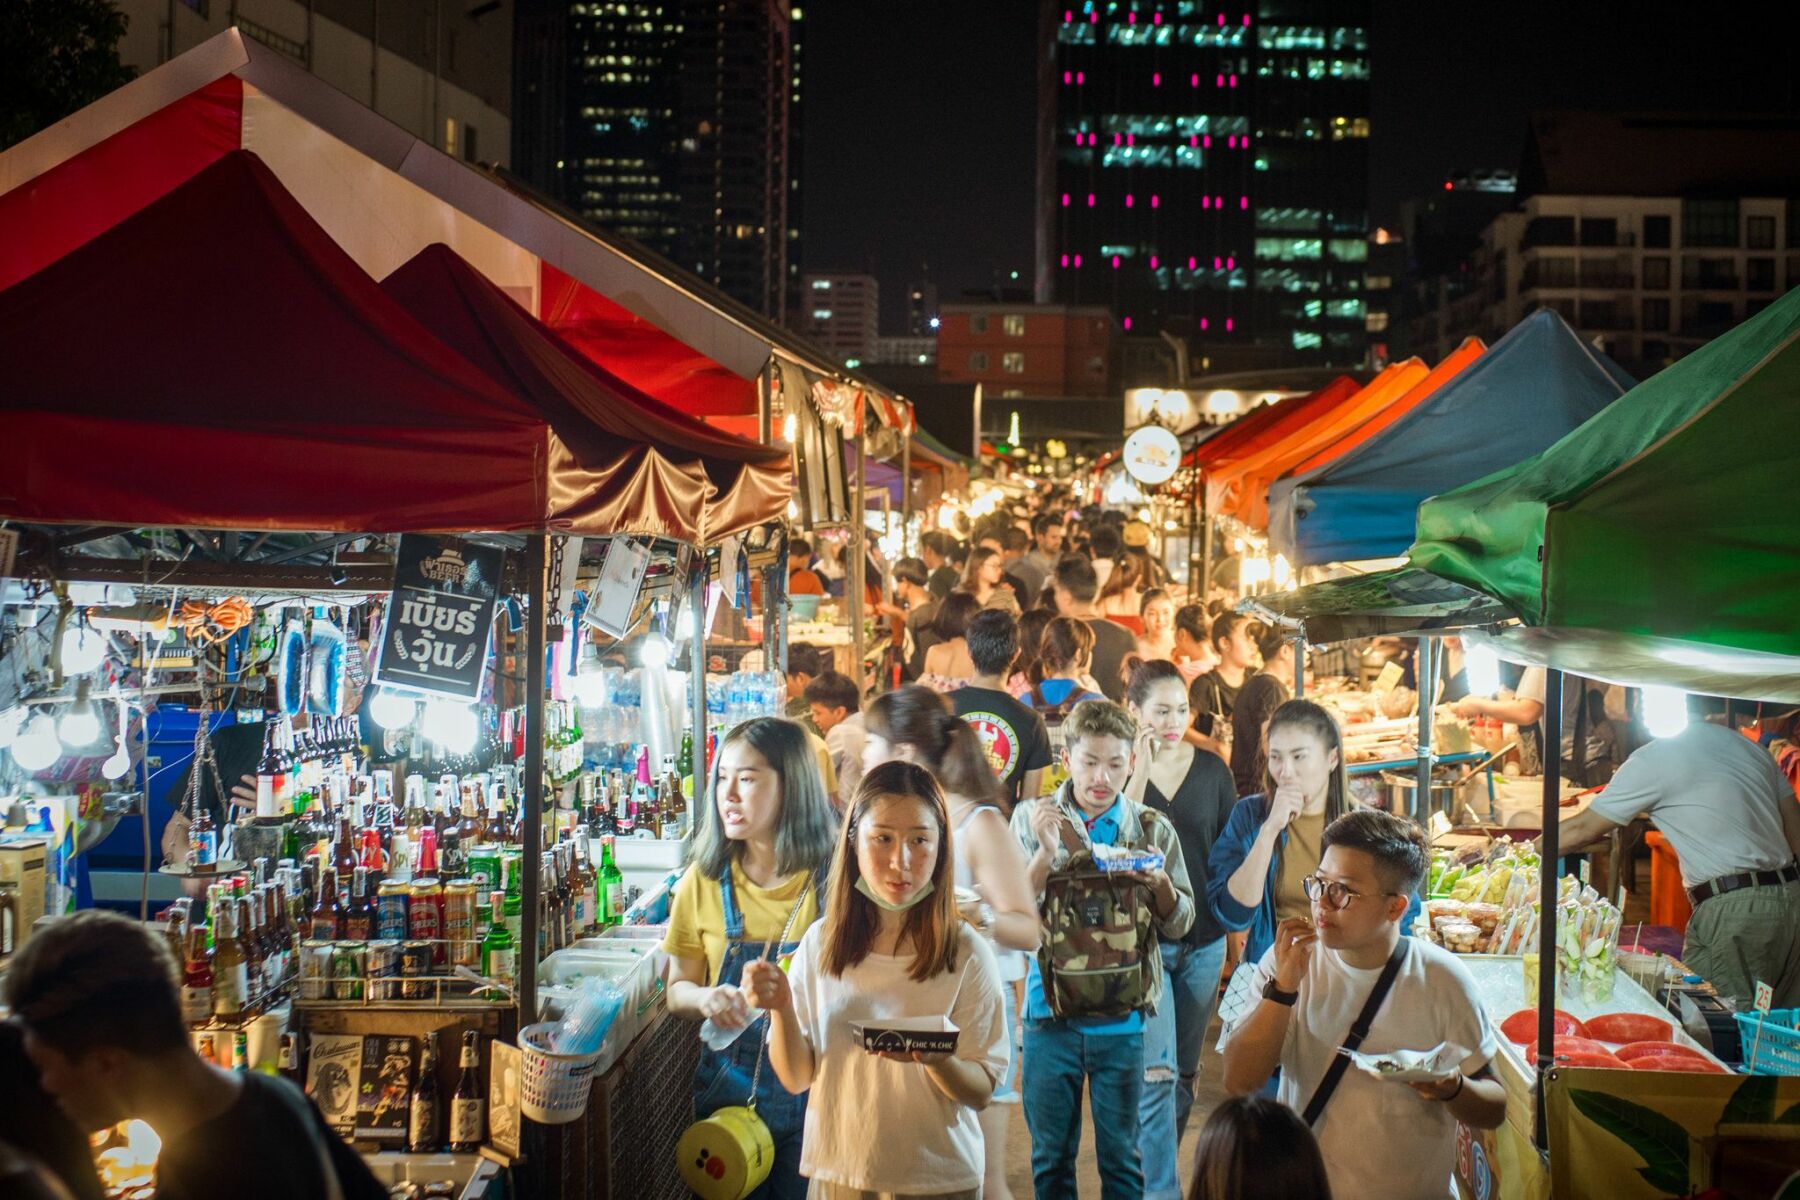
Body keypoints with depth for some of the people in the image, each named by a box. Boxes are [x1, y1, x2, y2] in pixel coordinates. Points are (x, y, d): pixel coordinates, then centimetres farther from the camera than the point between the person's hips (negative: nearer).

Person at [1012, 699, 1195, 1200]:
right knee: (1051, 1158, 10)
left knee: (1122, 1158, 9)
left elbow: (1178, 924, 4)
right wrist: (1045, 854, -21)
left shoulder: (1152, 829, 4)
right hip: (1050, 1012, 0)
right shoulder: (1032, 819, 1)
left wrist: (1160, 884, -16)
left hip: (1122, 1020, 1)